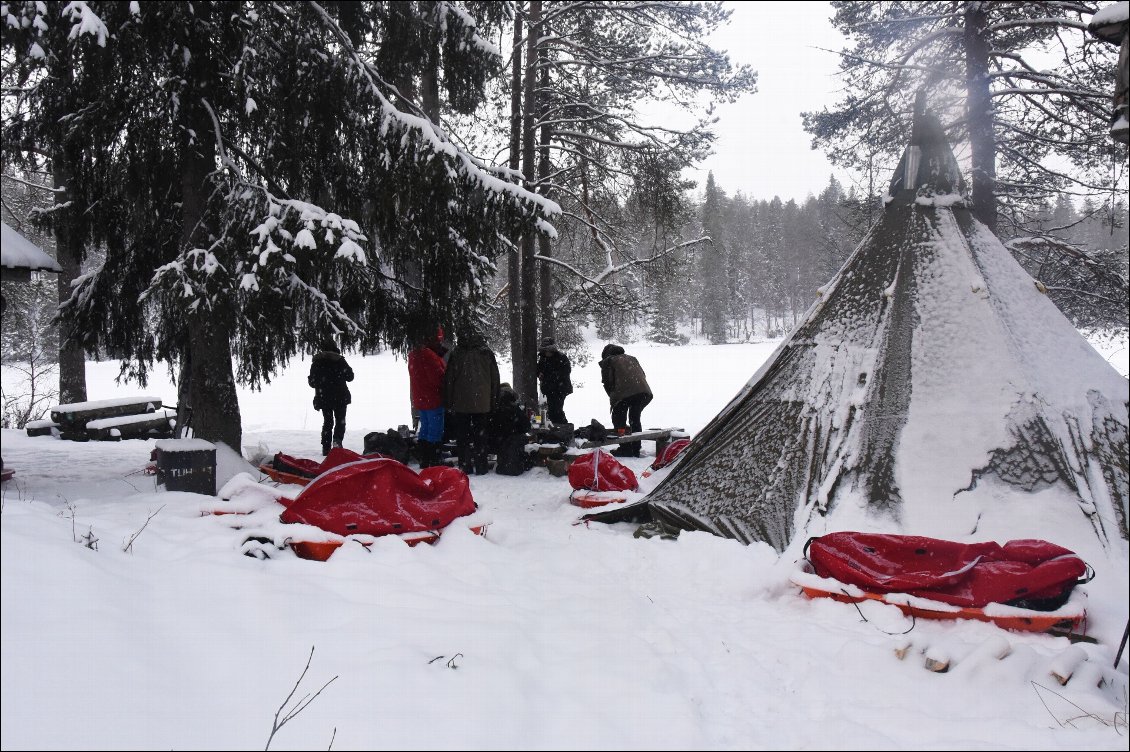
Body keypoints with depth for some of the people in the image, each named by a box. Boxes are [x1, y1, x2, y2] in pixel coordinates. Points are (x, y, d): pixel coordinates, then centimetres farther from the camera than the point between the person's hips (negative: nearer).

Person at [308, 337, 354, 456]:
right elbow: (350, 376, -2)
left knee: (327, 421, 13)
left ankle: (326, 448, 8)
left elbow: (312, 382, 5)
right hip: (340, 397, -3)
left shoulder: (316, 362, 0)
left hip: (323, 397, 3)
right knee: (340, 421, 8)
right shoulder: (339, 360, -9)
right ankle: (337, 440, -17)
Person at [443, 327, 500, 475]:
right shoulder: (487, 354, 2)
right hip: (482, 403, 1)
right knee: (480, 435, 9)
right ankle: (481, 467, 10)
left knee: (462, 436, 8)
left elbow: (448, 379, 0)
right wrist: (494, 402, 14)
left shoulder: (456, 354, -3)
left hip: (460, 403, -1)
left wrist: (449, 402, 8)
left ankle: (465, 466, 8)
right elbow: (495, 379, 7)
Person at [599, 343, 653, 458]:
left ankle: (626, 448, 6)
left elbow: (607, 383, 9)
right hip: (644, 391, 5)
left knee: (619, 420, 11)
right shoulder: (632, 359, 34)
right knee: (635, 418, 21)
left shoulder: (607, 361, 18)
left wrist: (613, 398, 22)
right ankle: (636, 449, 22)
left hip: (624, 393, -5)